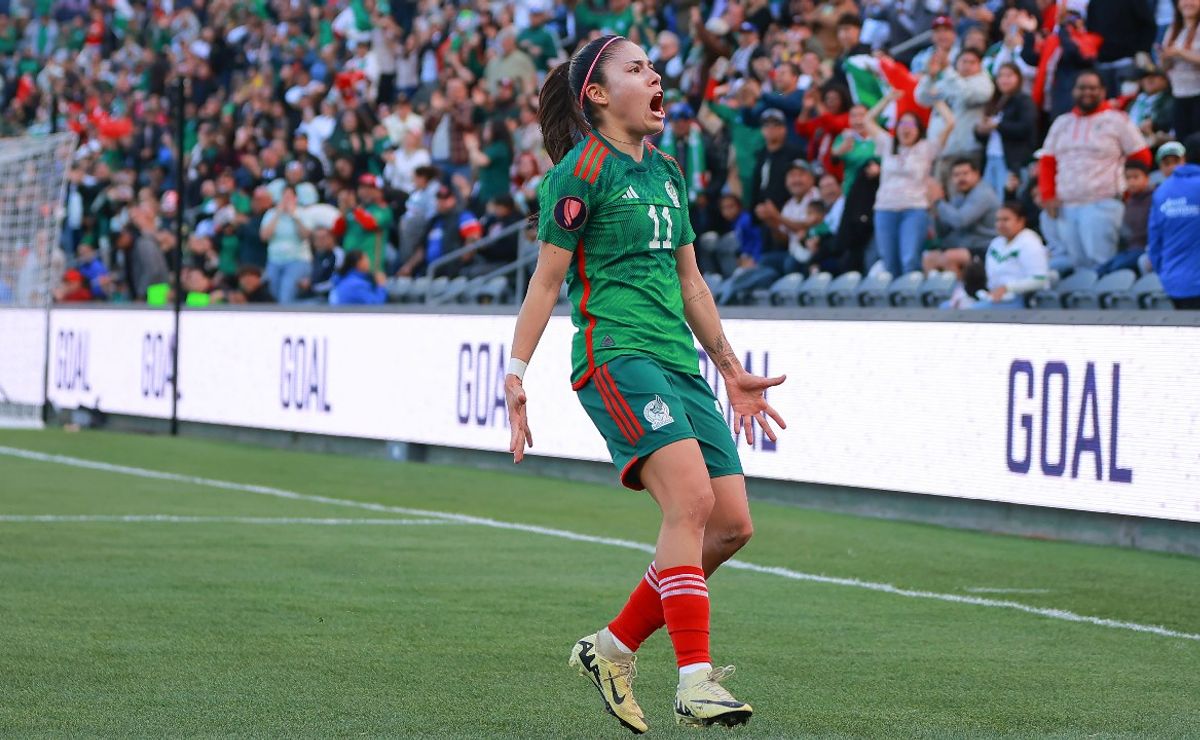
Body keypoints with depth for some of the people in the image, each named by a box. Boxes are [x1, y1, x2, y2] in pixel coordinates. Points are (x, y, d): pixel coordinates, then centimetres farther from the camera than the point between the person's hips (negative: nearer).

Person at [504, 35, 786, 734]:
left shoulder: (667, 173, 19)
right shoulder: (583, 171, -4)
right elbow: (546, 281, -4)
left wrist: (733, 372, 27)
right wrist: (516, 373, -11)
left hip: (679, 362, 8)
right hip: (615, 355, -8)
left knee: (733, 524, 0)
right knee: (692, 499, -24)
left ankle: (614, 648, 13)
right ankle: (695, 681, -25)